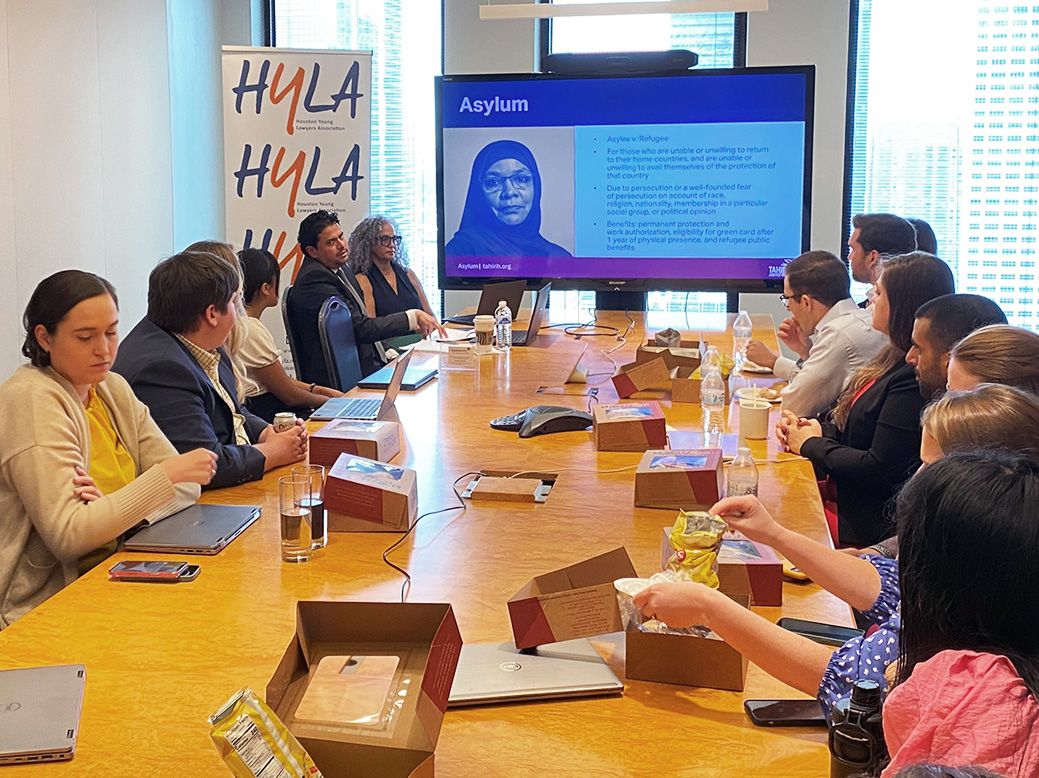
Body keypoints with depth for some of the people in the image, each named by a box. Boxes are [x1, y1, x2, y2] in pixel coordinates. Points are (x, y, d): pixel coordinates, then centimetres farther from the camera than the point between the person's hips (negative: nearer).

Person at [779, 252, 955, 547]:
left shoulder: (913, 380, -23)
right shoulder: (895, 359, 10)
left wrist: (811, 445, -8)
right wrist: (814, 429, -3)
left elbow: (879, 470, -22)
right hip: (841, 494, 9)